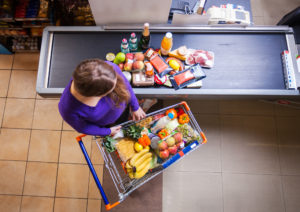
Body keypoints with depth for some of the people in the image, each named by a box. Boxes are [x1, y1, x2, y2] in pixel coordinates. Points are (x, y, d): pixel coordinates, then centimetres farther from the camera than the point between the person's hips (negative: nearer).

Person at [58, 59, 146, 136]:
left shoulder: (110, 68, -42)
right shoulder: (68, 109, -46)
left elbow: (125, 85, -18)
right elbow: (82, 127, -20)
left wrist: (135, 107, -2)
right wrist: (107, 132, -5)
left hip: (122, 108, 2)